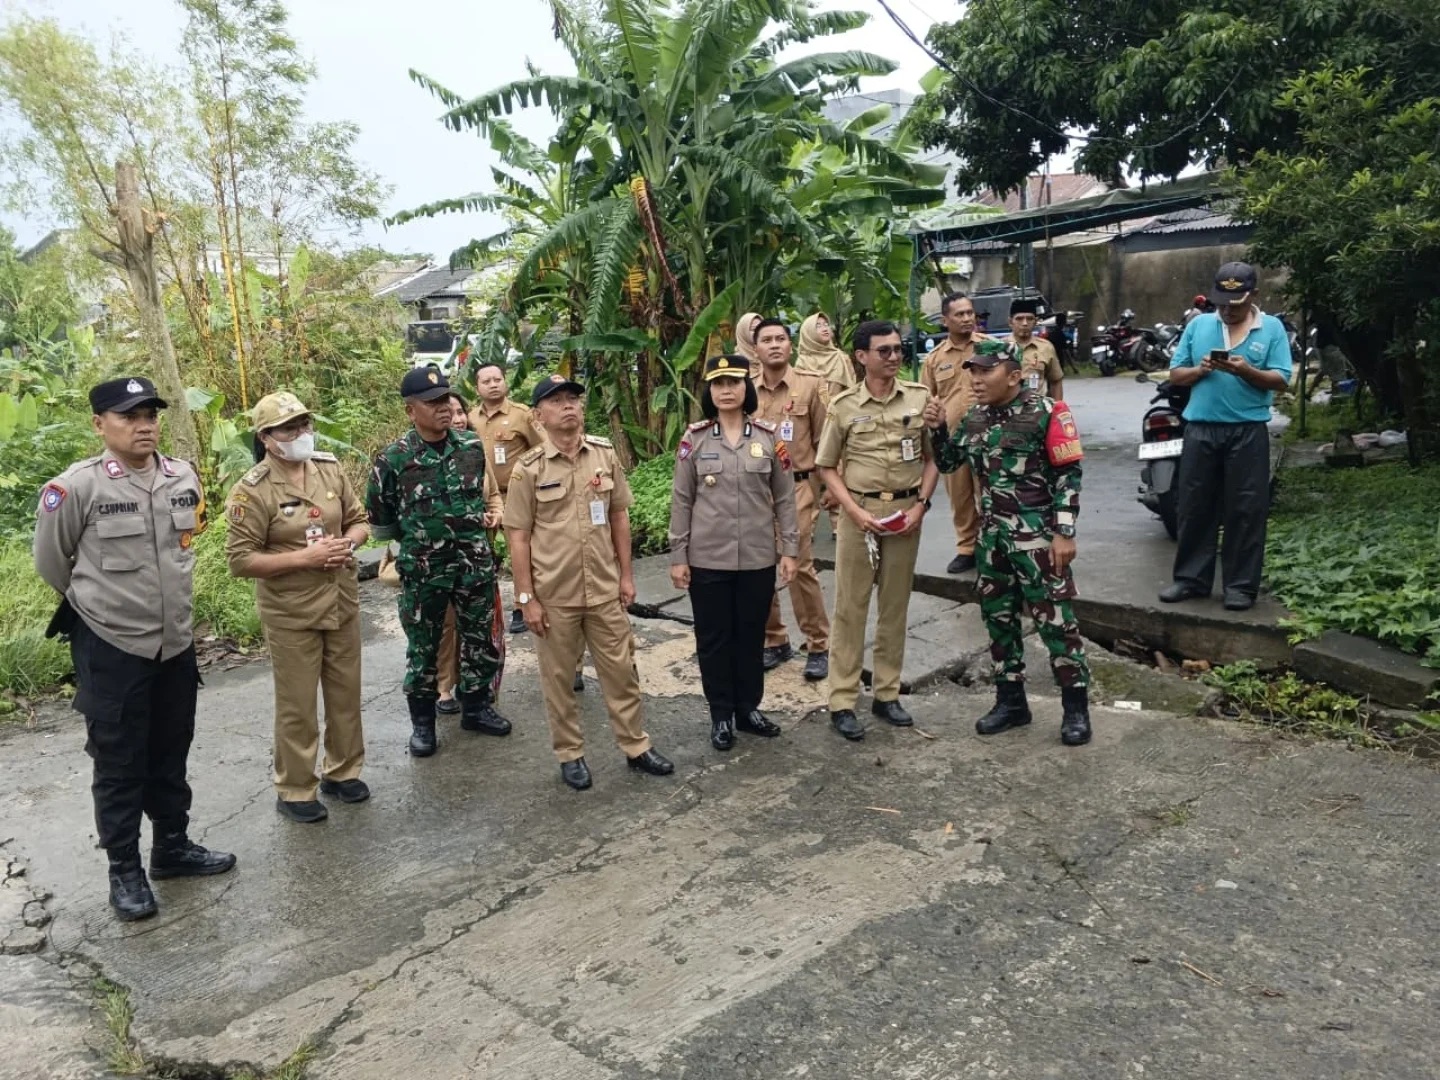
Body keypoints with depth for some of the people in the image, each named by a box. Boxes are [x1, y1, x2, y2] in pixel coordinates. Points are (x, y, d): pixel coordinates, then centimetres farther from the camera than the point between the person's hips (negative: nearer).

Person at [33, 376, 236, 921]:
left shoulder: (185, 478, 0)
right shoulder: (76, 487, -15)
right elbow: (50, 561, -2)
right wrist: (97, 601, 10)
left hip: (177, 642, 5)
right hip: (110, 648, -5)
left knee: (171, 755, 18)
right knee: (119, 764, 7)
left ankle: (172, 846, 35)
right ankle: (124, 869, 22)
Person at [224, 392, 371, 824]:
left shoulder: (330, 469, 2)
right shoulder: (252, 491, -15)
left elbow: (359, 520, 12)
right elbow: (240, 560, -17)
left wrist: (348, 542, -11)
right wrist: (304, 557, -23)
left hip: (343, 603, 5)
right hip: (291, 614, -5)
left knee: (346, 693, 16)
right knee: (297, 705, 5)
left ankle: (343, 770, 35)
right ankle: (294, 791, 21)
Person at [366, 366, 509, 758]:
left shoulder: (473, 445, -1)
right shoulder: (393, 458, -11)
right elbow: (379, 516, 1)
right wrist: (416, 537, 8)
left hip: (476, 563, 3)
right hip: (422, 570, -3)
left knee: (482, 639, 13)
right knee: (422, 647, 10)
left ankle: (477, 707, 32)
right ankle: (422, 721, 25)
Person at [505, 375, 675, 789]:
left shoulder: (605, 454, 1)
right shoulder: (529, 469, -8)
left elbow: (619, 517, 9)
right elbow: (518, 537, -6)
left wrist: (626, 575, 6)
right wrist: (527, 598, -8)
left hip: (604, 589, 3)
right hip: (554, 596, -2)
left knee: (621, 670, 11)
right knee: (558, 677, 10)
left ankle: (636, 746, 27)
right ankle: (569, 754, 26)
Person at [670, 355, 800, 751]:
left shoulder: (769, 436, 0)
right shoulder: (694, 438, -2)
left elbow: (785, 497, 4)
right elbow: (681, 501, 0)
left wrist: (790, 548, 0)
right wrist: (677, 556, -2)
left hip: (758, 558, 1)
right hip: (707, 558, -1)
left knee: (752, 635, 12)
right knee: (713, 638, 8)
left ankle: (749, 708, 28)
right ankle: (721, 714, 22)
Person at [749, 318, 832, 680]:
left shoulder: (810, 385, -1)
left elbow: (824, 441, 1)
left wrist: (827, 490, -2)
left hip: (797, 487, -3)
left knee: (800, 567, -6)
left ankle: (819, 646, 8)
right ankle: (775, 641, 24)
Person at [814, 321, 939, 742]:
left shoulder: (920, 398, 1)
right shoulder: (843, 405, -4)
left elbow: (933, 457, 7)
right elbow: (826, 466, 1)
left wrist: (921, 503, -7)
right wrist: (854, 510, -11)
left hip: (907, 511, 2)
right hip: (860, 511, -2)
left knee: (895, 606, 12)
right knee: (851, 607, 2)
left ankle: (887, 694, 24)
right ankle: (842, 701, 9)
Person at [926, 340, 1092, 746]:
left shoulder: (1046, 412, -11)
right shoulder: (974, 418, 8)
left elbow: (1068, 474, -11)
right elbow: (947, 464, 17)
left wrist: (1064, 532, -15)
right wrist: (937, 428, -1)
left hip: (1037, 537, -7)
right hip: (992, 536, 7)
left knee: (1055, 619, -3)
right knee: (998, 618, 12)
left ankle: (1076, 706, 10)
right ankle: (1011, 700, 25)